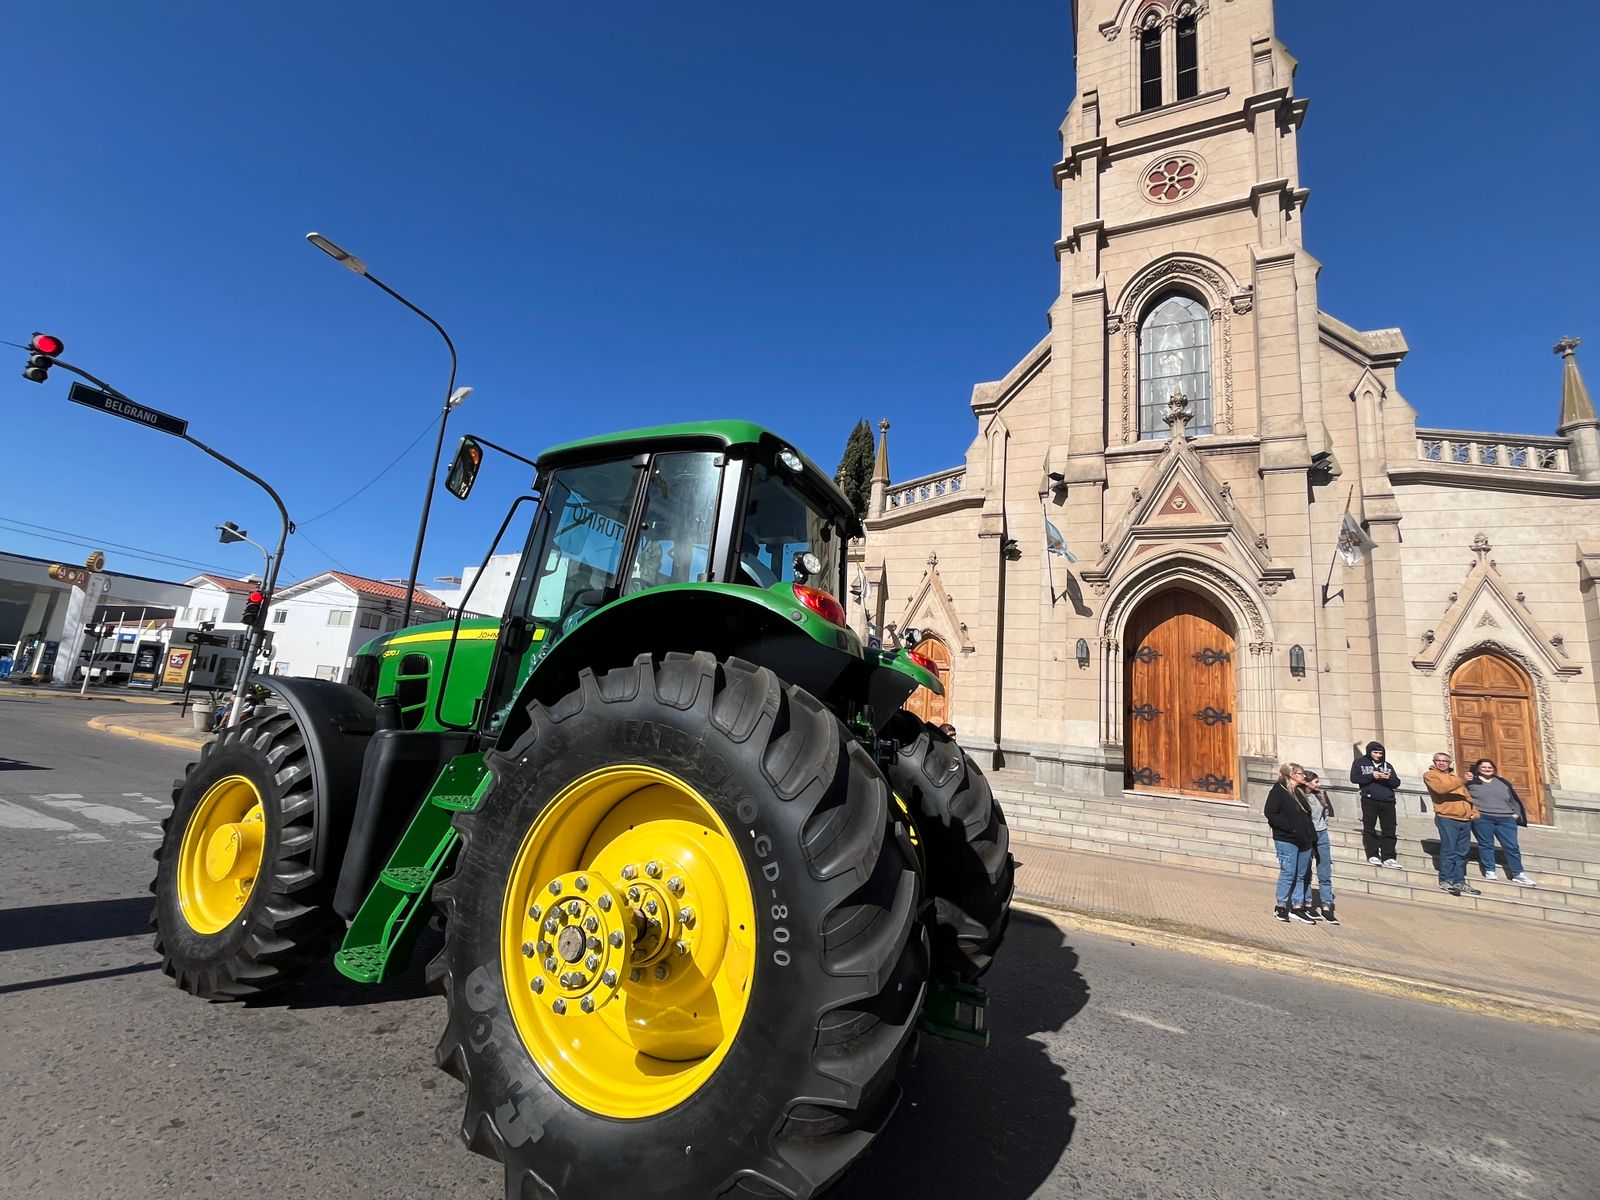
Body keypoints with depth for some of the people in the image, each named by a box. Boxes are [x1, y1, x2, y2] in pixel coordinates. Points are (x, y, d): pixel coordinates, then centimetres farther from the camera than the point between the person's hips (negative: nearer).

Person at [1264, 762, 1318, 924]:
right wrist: (1289, 828, -19)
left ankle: (1297, 908, 20)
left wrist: (1312, 837, 10)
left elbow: (1307, 816, 19)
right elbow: (1269, 813, -17)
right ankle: (1281, 907, 9)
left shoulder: (1300, 791, 14)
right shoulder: (1278, 791, -10)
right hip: (1286, 840, -8)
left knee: (1301, 875, 11)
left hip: (1304, 841, 8)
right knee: (1288, 873, -3)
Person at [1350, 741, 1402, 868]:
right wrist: (1371, 776, -15)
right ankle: (1373, 855, 3)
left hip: (1388, 801, 3)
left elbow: (1397, 783, 12)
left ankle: (1388, 857, 6)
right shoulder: (1360, 762, 6)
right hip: (1369, 800, -3)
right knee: (1369, 828, -2)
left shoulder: (1387, 765, 17)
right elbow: (1354, 778, -4)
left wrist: (1389, 778, -10)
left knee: (1389, 829, 1)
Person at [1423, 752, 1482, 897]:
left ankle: (1459, 881, 14)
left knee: (1461, 852, 8)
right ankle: (1446, 881, -3)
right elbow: (1441, 788, -19)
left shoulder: (1455, 776, 23)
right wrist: (1461, 780, -19)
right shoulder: (1430, 775, 0)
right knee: (1449, 850, -8)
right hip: (1446, 818, -7)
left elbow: (1466, 795, 22)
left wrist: (1474, 811, 7)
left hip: (1465, 819, 7)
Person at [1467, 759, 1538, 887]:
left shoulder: (1503, 783, 18)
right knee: (1486, 845, -2)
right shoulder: (1471, 782, 4)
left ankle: (1518, 874, 9)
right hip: (1482, 818, -4)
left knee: (1512, 846, 1)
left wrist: (1516, 813, 9)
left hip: (1505, 819, 4)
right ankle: (1490, 871, 3)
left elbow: (1514, 799, 21)